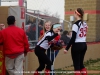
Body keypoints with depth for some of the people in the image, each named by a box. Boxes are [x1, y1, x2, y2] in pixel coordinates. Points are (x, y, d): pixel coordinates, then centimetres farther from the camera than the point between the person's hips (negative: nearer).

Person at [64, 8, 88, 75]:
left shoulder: (76, 24, -14)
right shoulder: (85, 24, 9)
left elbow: (73, 38, -17)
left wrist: (67, 48, -14)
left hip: (77, 46, -8)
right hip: (84, 45, 8)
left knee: (76, 65, -1)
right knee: (81, 63, 17)